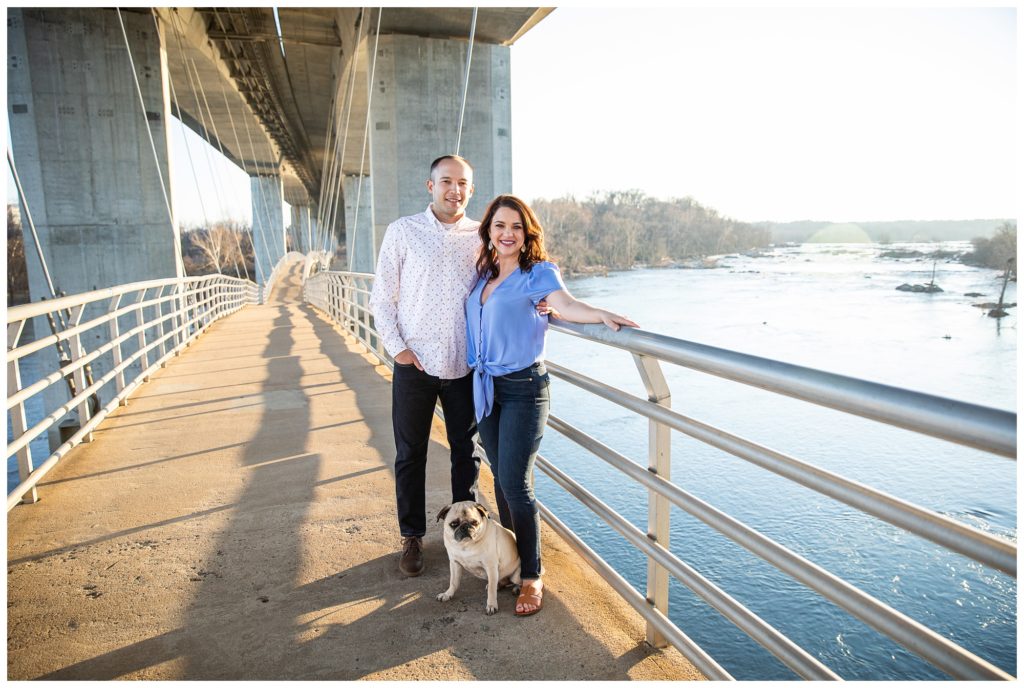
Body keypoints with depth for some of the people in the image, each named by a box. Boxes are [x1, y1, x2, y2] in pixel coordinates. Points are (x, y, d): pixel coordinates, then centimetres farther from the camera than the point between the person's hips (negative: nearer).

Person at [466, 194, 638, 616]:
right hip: (486, 388, 6)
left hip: (523, 389, -6)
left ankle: (532, 578, 11)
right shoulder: (482, 275, 11)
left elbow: (565, 305, -24)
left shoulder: (538, 273, -6)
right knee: (500, 479, 15)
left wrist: (602, 314, -41)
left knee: (515, 485, -6)